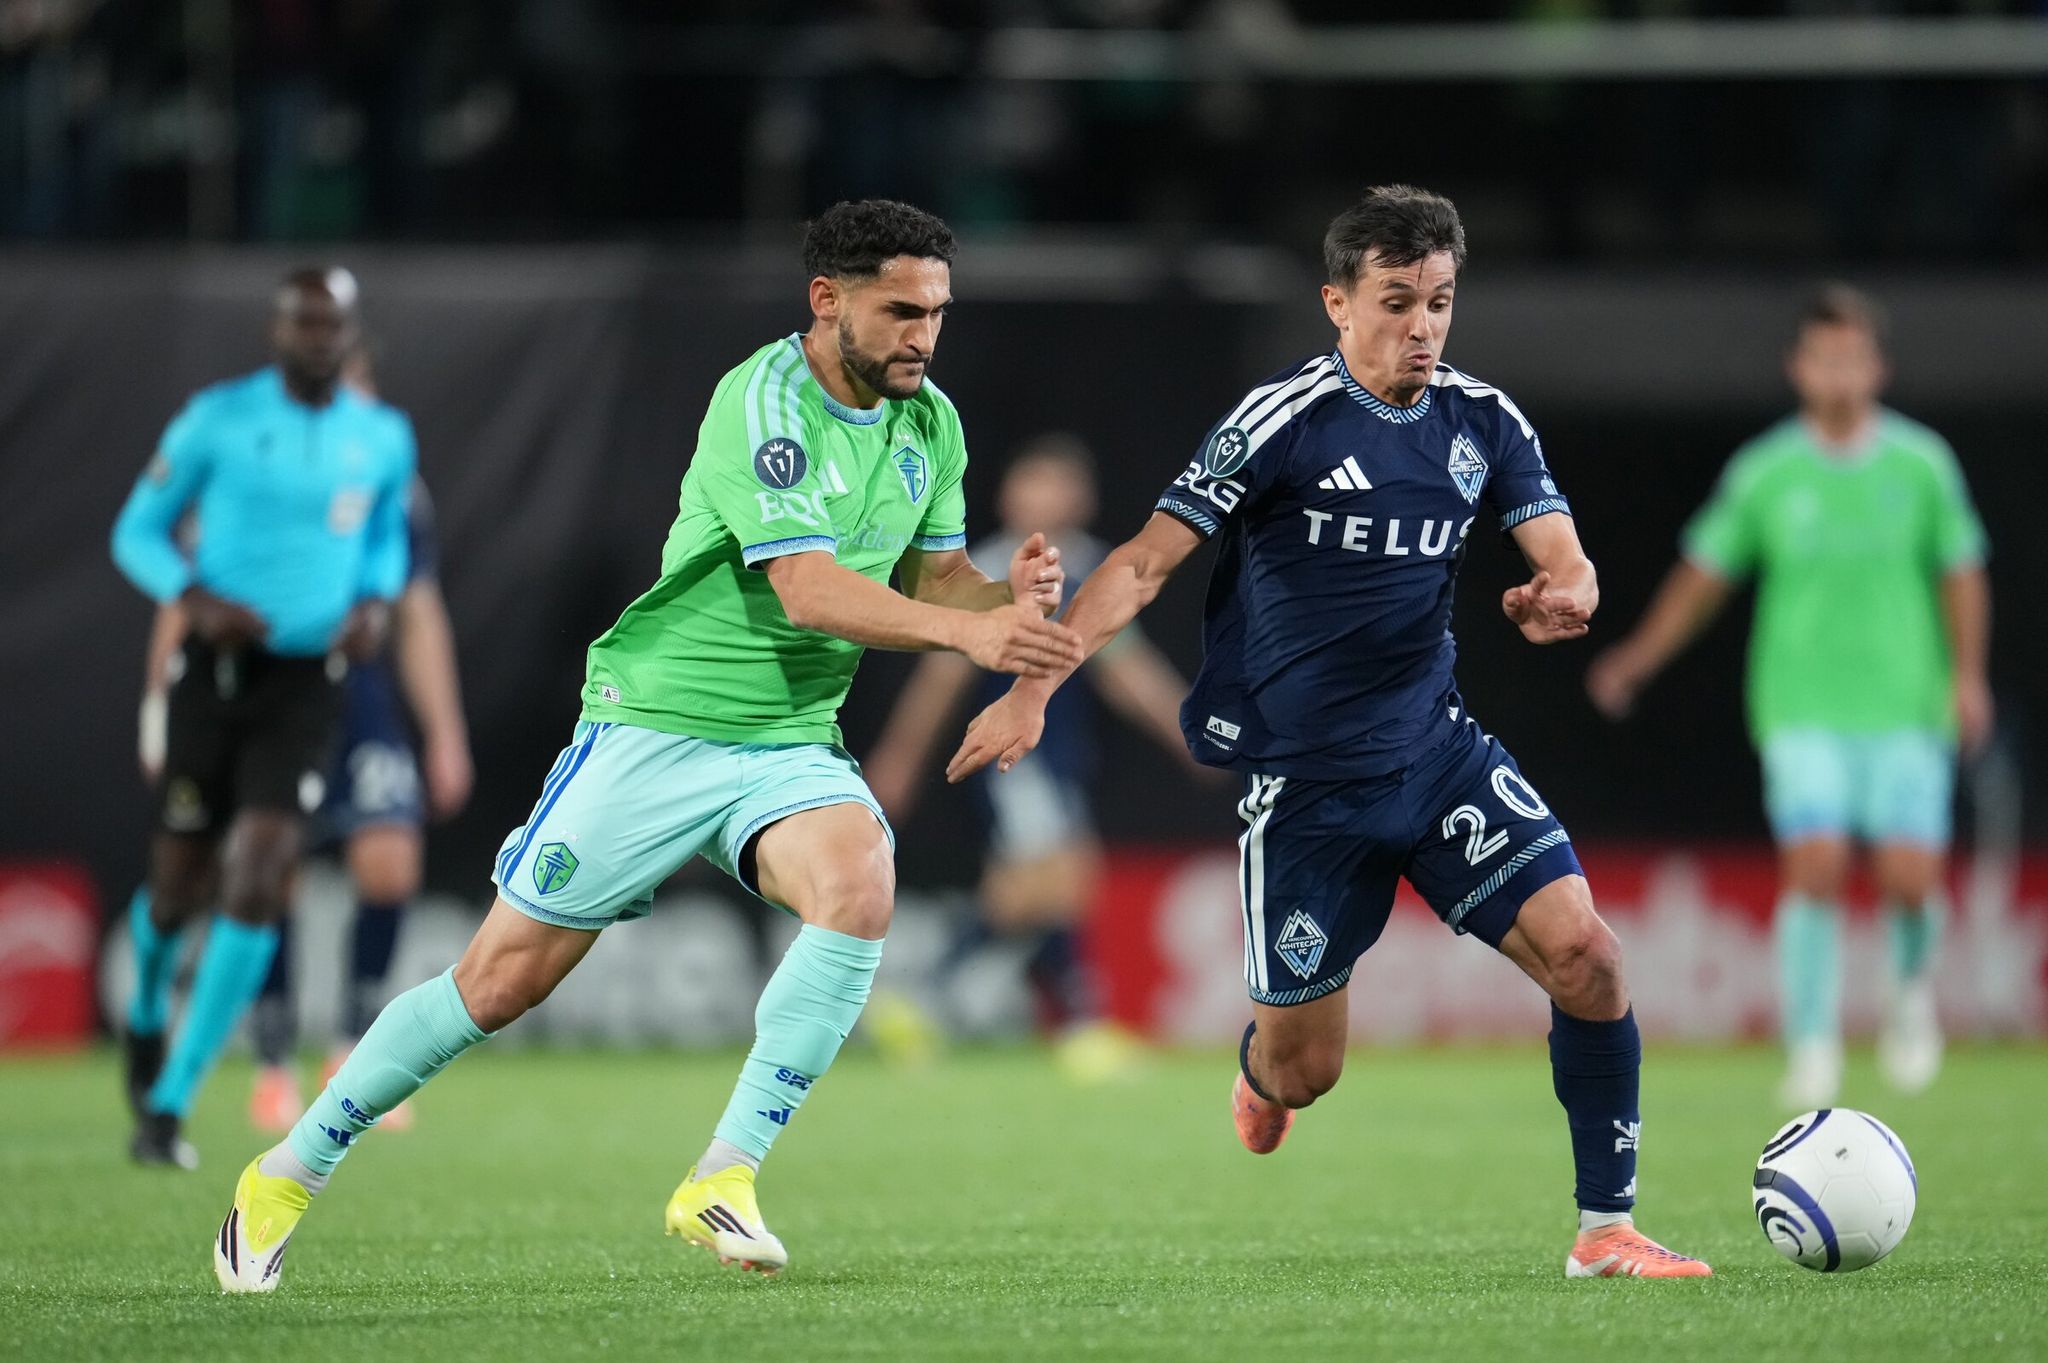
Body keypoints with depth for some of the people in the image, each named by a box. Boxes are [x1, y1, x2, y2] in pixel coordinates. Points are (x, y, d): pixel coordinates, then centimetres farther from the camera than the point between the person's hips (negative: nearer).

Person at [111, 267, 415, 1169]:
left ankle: (168, 1103, -9)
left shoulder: (385, 440, 4)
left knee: (259, 881, -14)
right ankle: (148, 1010, 41)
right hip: (217, 666, -1)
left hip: (307, 682, 1)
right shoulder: (218, 419, -4)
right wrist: (195, 599, -17)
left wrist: (376, 603, 0)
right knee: (182, 883, 3)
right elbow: (138, 529, 2)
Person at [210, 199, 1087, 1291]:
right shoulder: (763, 404, -18)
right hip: (655, 729, -5)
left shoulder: (930, 424, 5)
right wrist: (967, 631, -36)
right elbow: (809, 590, -26)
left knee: (859, 882, -28)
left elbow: (931, 577, 10)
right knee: (504, 977, -2)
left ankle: (723, 1179, -22)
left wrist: (1010, 597, -12)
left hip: (791, 747, 5)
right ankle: (288, 1175, 17)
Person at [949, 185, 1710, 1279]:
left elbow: (1568, 563, -2)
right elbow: (1147, 561, -13)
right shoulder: (1285, 420, -13)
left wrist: (1561, 599, -27)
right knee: (1304, 1070, 3)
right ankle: (1260, 1061, 43)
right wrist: (1033, 690, -20)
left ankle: (1607, 1228, -3)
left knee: (1584, 954, -15)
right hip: (1303, 781, -4)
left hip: (1439, 749, 4)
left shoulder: (1484, 423, 2)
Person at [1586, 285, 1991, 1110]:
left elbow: (1960, 571, 9)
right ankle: (1812, 1050, -9)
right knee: (1814, 869, -16)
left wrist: (1967, 676, 0)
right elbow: (1705, 572, 11)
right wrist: (1637, 661, 7)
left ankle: (1912, 990, 23)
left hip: (1906, 706, 0)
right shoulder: (1763, 474, 2)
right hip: (1802, 708, 0)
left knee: (1909, 879, -9)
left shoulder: (1921, 464, 2)